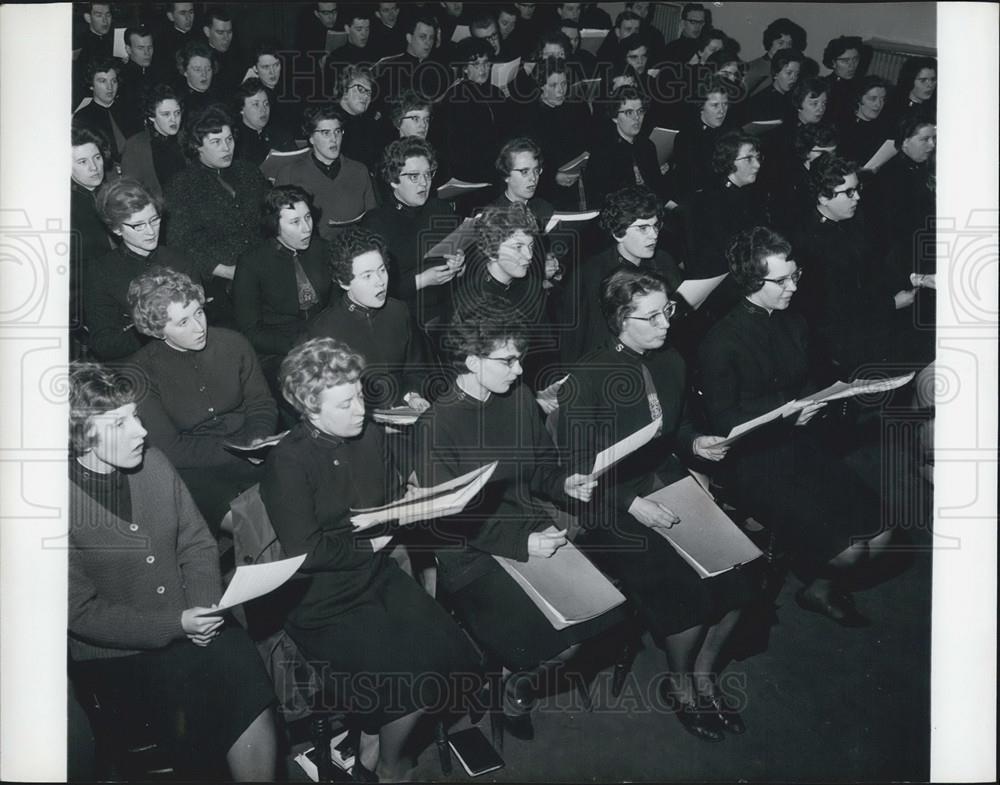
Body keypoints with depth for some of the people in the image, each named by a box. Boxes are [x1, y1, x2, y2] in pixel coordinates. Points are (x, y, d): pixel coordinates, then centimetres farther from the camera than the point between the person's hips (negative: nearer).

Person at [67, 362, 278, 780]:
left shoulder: (152, 462, 1)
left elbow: (197, 545, 8)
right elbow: (81, 613, -12)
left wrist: (205, 609, -9)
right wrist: (176, 626, -16)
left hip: (189, 625, 4)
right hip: (112, 653, -4)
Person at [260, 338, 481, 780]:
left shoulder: (370, 437, 4)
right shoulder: (287, 463, -17)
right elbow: (306, 552, -20)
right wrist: (369, 542, -11)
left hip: (377, 575, 7)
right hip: (323, 599, -7)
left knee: (450, 656, -8)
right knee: (411, 680, -18)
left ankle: (373, 746, 14)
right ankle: (384, 765, 13)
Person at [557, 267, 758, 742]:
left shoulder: (670, 364, 6)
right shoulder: (587, 379, -13)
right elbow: (576, 468, -13)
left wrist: (696, 444, 0)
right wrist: (631, 504, -23)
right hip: (615, 508, -6)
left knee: (740, 573, -14)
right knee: (690, 591, -23)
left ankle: (704, 672, 12)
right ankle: (679, 685, 7)